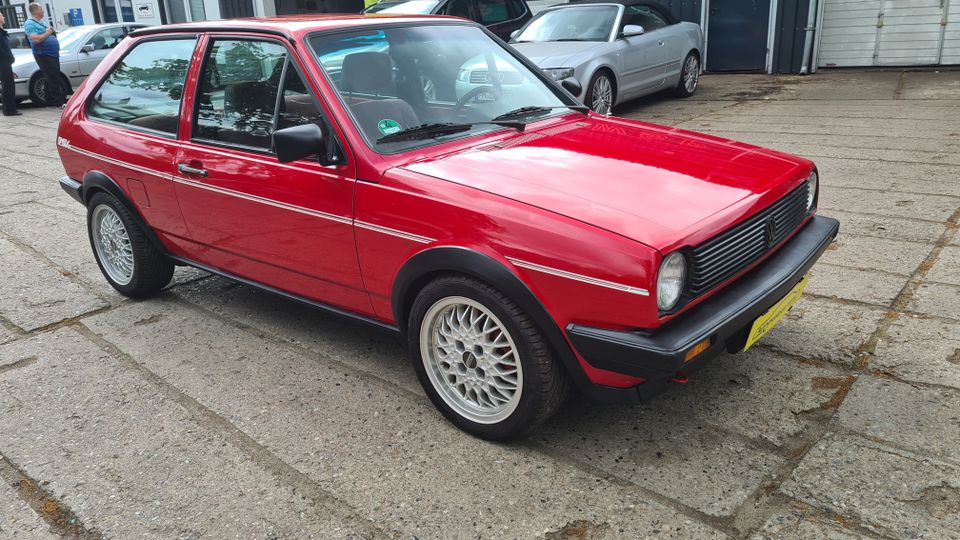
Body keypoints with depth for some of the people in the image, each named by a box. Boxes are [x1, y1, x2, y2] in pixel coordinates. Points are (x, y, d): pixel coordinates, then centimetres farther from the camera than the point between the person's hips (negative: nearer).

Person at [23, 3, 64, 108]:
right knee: (54, 80, -12)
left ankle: (50, 102, 20)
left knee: (51, 79, 13)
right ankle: (59, 103, -11)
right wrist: (47, 33, -15)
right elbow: (36, 39, -24)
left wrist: (53, 31, 5)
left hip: (53, 54, 9)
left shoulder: (43, 21, 16)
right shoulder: (29, 24, -11)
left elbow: (51, 33, 26)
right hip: (43, 55, -9)